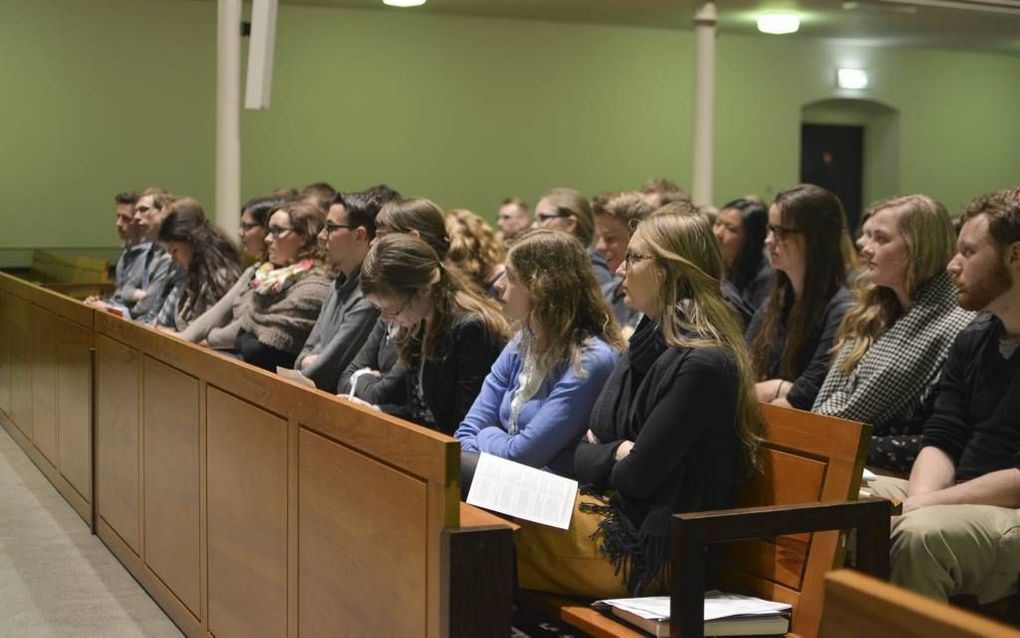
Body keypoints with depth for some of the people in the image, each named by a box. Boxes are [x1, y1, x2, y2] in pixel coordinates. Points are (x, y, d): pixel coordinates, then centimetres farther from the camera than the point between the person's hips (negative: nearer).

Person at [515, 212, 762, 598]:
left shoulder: (700, 364, -18)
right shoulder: (649, 342, 12)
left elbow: (637, 477, -18)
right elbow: (583, 454, 11)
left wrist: (602, 460, 3)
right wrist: (615, 454, -11)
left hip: (647, 548, -9)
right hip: (613, 511, 9)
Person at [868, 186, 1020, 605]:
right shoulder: (973, 341, 13)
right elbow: (941, 442, 8)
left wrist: (923, 506, -17)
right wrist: (917, 500, -12)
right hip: (957, 504, 8)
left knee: (919, 535, -34)